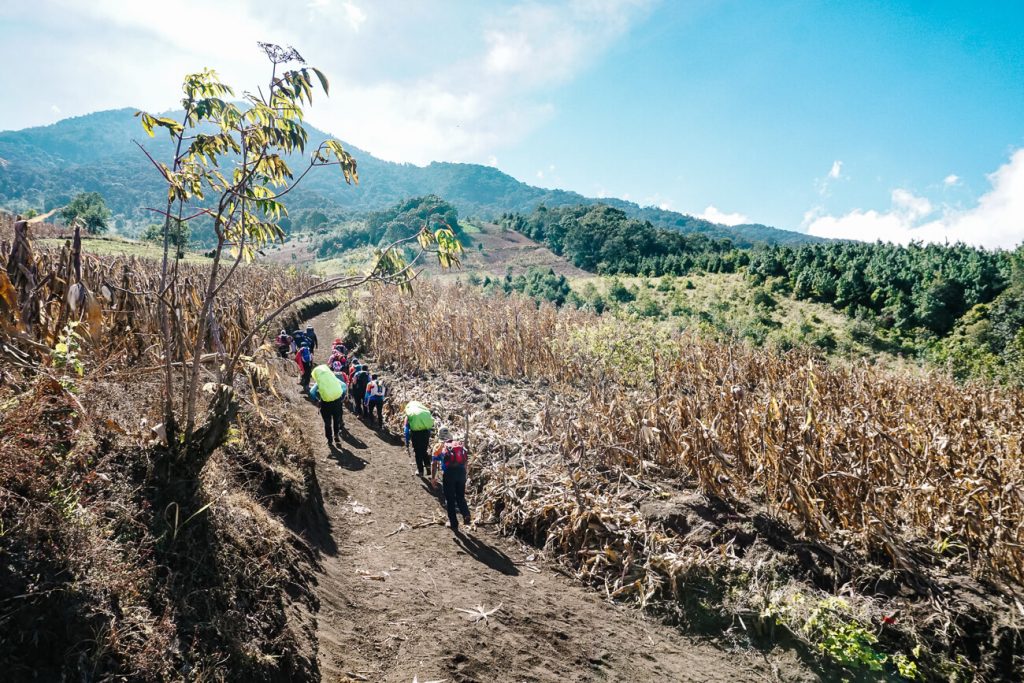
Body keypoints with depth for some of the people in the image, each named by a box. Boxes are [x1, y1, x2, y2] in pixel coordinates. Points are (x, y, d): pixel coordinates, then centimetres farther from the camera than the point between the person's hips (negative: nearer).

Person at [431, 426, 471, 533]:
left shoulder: (439, 446, 12)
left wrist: (433, 478, 14)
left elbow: (434, 463, 7)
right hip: (461, 470, 3)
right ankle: (466, 515, -3)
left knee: (450, 499, 10)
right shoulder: (459, 444, 21)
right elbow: (465, 461, 20)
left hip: (448, 472, -3)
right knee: (460, 496, 19)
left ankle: (454, 524, 14)